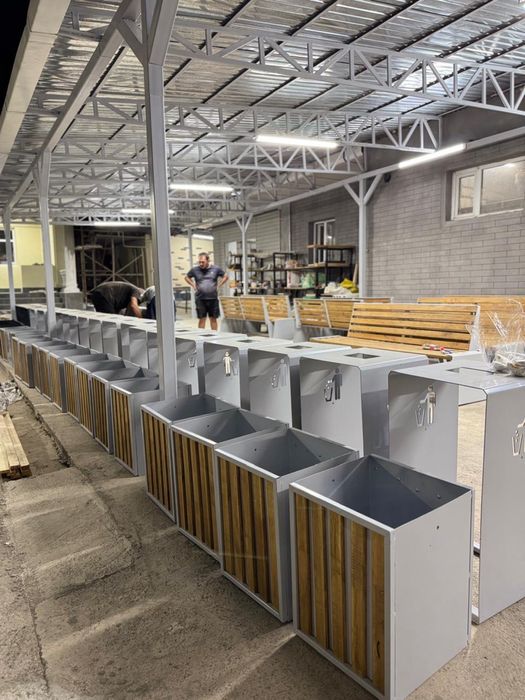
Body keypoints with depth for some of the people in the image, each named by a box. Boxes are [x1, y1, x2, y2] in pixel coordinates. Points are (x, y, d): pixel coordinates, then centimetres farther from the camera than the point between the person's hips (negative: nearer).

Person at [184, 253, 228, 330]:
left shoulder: (216, 268, 0)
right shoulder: (195, 269, 0)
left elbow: (225, 276, 12)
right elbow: (187, 277, 16)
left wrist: (219, 285, 4)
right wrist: (193, 285, 5)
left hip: (213, 298, 1)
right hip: (200, 299, 0)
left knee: (213, 319, 7)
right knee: (202, 319, 2)